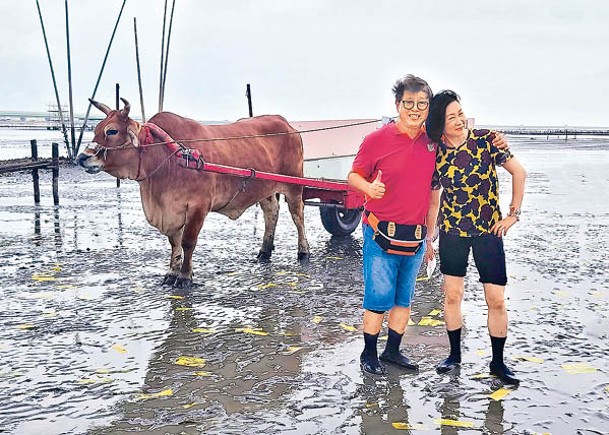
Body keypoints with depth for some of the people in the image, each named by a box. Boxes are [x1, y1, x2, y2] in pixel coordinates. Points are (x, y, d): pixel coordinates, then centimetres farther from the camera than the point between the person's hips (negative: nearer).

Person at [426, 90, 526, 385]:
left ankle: (498, 362, 16)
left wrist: (513, 214, -4)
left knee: (497, 299, 0)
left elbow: (519, 172, -1)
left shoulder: (487, 140, -9)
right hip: (452, 231, 1)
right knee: (452, 295, 6)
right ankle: (454, 354, 24)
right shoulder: (435, 153, -4)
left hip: (489, 231, -1)